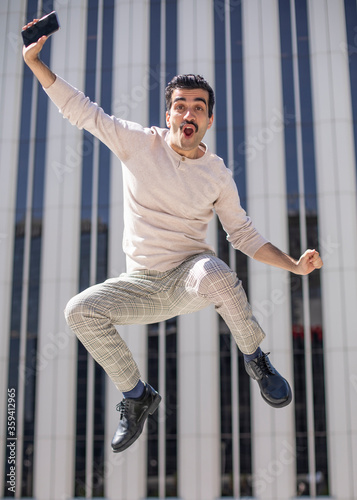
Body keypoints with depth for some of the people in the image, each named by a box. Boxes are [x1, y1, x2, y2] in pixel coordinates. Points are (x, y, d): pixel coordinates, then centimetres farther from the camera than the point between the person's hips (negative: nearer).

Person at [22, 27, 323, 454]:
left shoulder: (217, 175, 0)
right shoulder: (139, 143, -2)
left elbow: (244, 234, 6)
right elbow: (81, 110, 1)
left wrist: (294, 265, -5)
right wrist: (35, 63, -7)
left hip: (190, 275, -2)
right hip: (142, 286, 2)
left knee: (212, 272, -39)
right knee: (81, 310, -22)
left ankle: (256, 361, -13)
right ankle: (136, 396, 0)